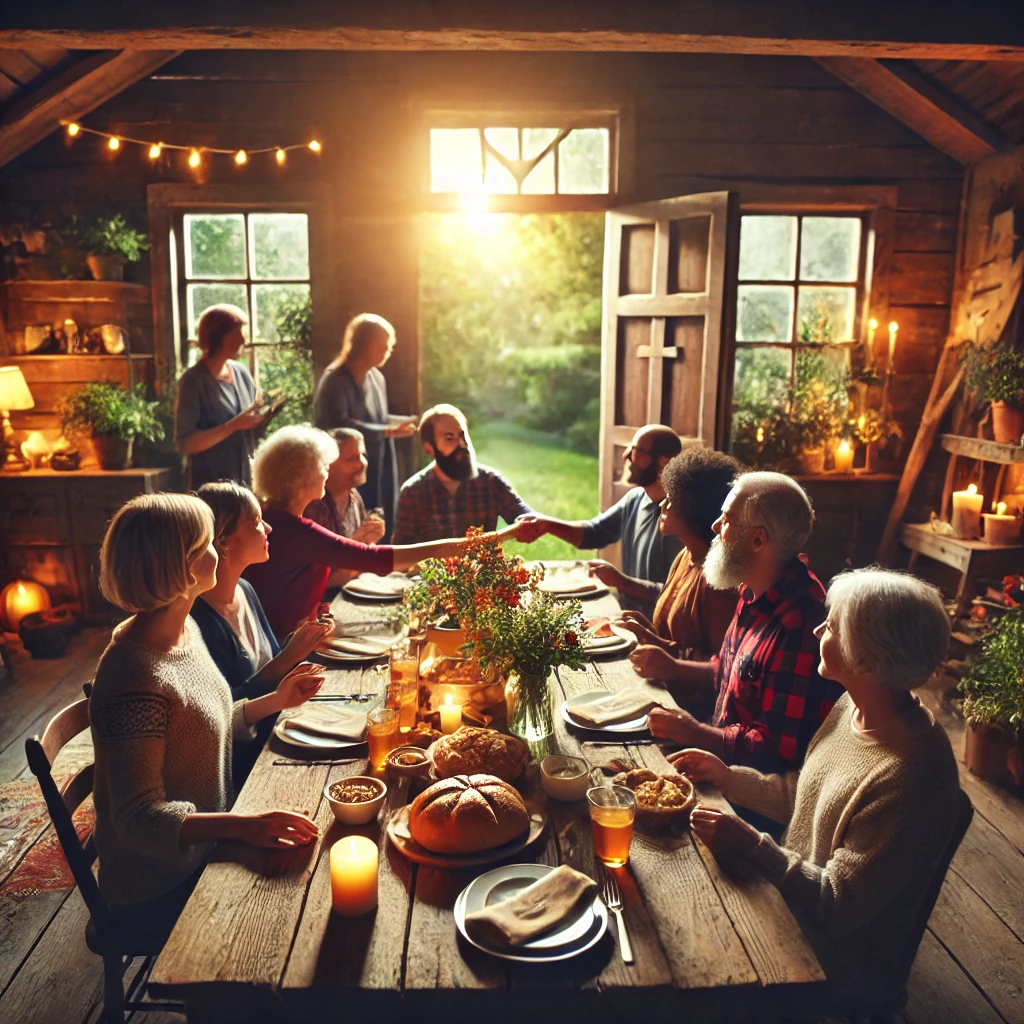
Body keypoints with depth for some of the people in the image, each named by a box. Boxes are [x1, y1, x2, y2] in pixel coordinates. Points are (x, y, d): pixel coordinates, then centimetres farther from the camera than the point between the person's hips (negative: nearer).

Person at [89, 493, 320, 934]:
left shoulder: (184, 628, -1)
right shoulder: (137, 678, -30)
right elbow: (139, 818, -28)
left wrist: (277, 700, 7)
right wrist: (240, 826, -39)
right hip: (159, 889, -8)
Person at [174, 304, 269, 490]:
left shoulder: (241, 373, 6)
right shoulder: (193, 380, -10)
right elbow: (185, 443, -16)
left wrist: (260, 419, -7)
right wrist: (233, 425, -22)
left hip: (246, 482, 5)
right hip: (211, 487, -5)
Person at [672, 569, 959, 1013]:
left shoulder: (909, 777, -33)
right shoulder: (854, 707, -6)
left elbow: (839, 906, -26)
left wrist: (752, 846, -27)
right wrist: (725, 775, 5)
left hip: (839, 966, -7)